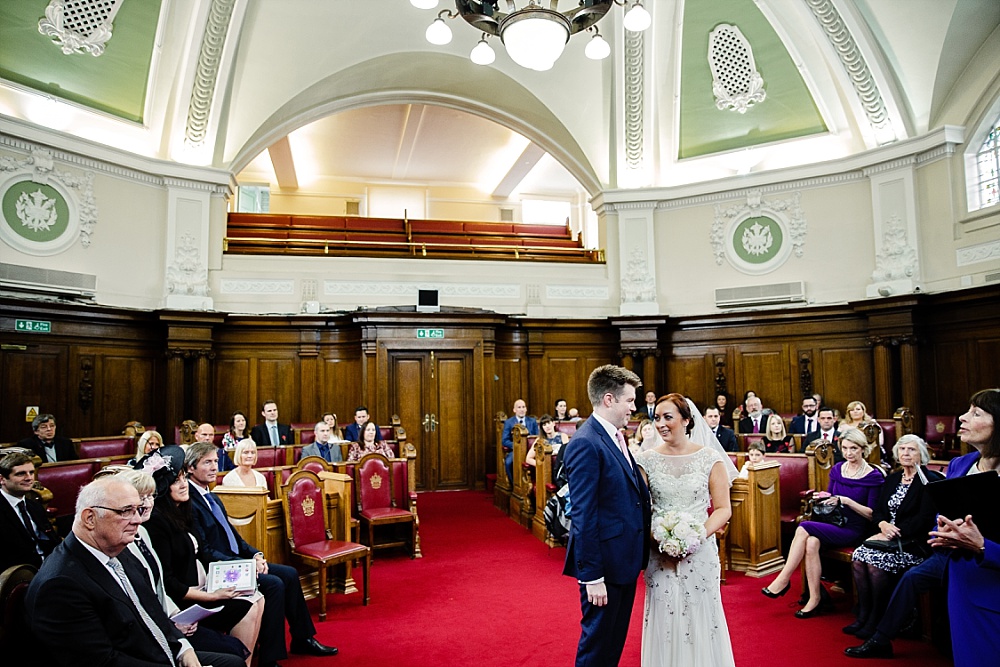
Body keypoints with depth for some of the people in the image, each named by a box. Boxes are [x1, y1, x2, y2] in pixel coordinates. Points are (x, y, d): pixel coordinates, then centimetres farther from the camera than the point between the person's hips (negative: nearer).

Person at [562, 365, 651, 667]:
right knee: (597, 642, 9)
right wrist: (591, 575, -21)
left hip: (625, 560, 9)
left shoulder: (615, 437, 8)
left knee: (616, 638, 23)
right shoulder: (586, 444, -22)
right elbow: (583, 515, -23)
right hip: (605, 560, -9)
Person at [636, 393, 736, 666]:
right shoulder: (647, 459, 1)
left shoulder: (710, 458, -2)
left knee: (700, 618, 8)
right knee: (664, 619, 8)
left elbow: (723, 508, -2)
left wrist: (698, 535, -16)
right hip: (659, 552, 1)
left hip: (700, 552, -1)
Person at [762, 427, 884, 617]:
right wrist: (824, 498, -3)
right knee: (811, 542, -30)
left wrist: (847, 501, -19)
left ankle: (783, 580, -18)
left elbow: (872, 514, -8)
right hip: (833, 524, 5)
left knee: (804, 528, -28)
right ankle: (815, 598, -23)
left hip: (853, 530, -5)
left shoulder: (873, 477, -5)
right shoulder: (837, 469, 10)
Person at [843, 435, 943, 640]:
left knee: (876, 560, -28)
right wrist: (883, 524, -10)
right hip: (889, 537, 7)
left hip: (915, 542, -6)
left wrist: (894, 533, -18)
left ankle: (876, 621, -12)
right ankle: (863, 616, -10)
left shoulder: (930, 480, -6)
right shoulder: (892, 479, 16)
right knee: (858, 557, -19)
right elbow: (877, 511, 13)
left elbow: (925, 519, -15)